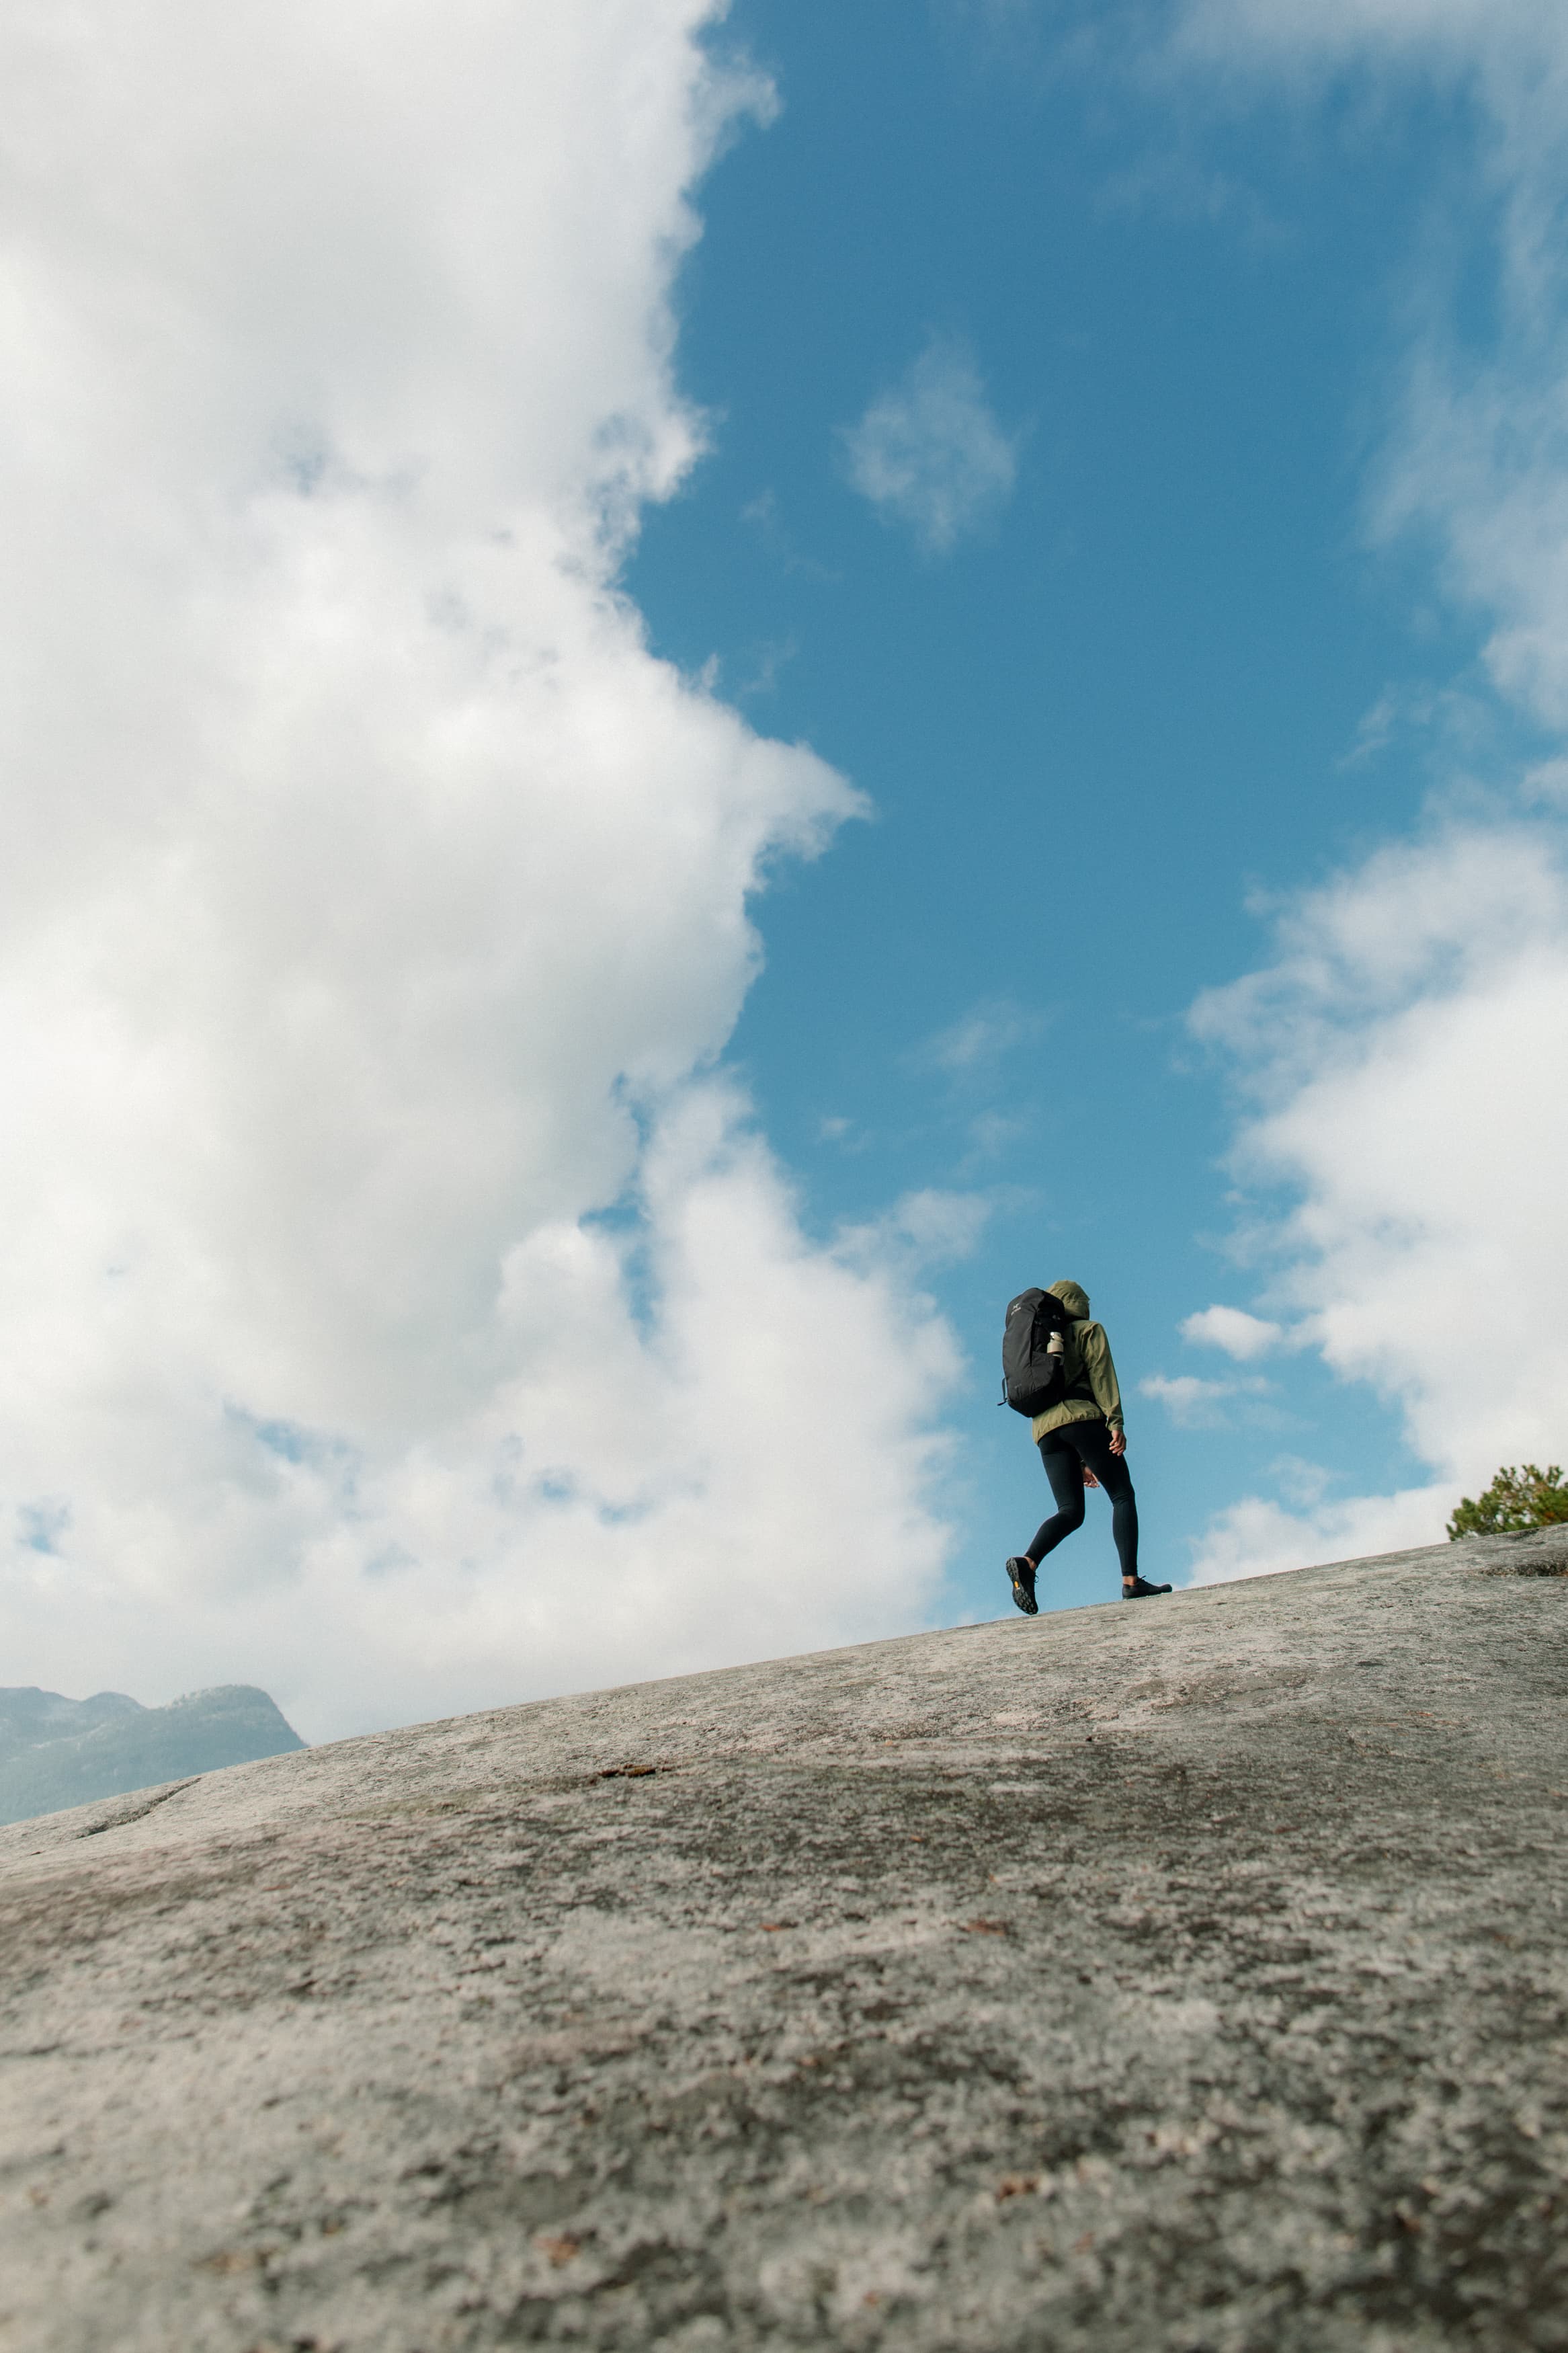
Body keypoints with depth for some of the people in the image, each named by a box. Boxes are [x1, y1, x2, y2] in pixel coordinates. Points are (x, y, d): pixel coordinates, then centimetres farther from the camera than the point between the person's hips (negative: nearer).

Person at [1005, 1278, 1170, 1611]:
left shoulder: (1041, 1343, 31)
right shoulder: (1089, 1331, 14)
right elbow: (1101, 1375, -4)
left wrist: (1079, 1462, 27)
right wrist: (1115, 1422, -14)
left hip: (1045, 1428, 6)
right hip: (1083, 1419, -5)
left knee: (1070, 1511, 0)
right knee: (1123, 1496, -1)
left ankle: (1027, 1562, -27)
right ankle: (1131, 1581, -14)